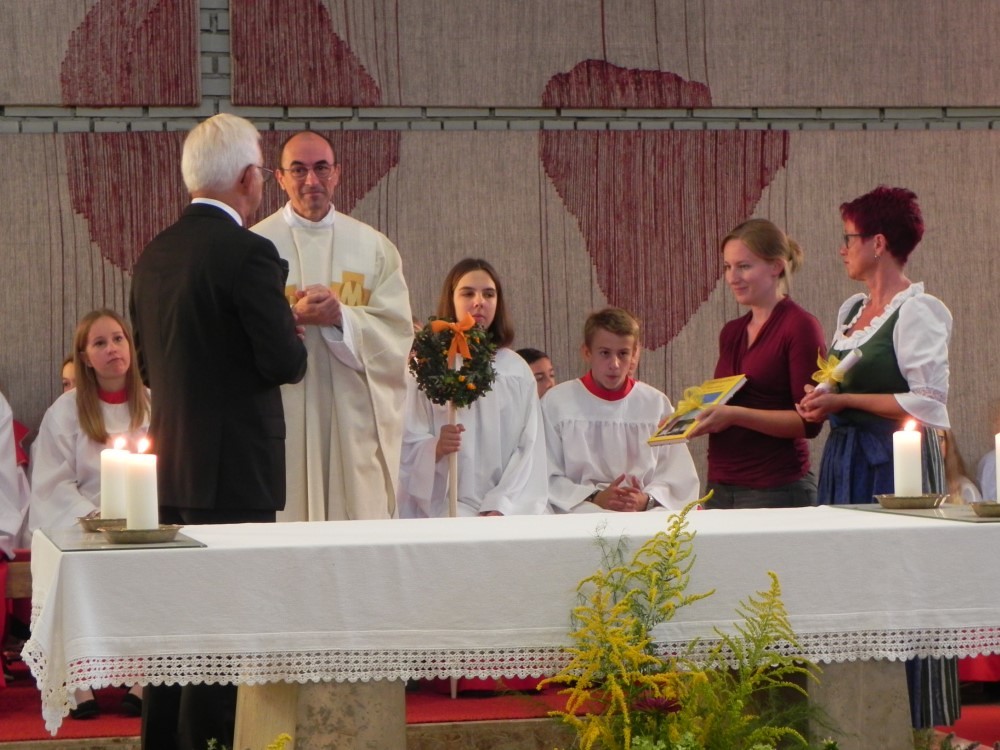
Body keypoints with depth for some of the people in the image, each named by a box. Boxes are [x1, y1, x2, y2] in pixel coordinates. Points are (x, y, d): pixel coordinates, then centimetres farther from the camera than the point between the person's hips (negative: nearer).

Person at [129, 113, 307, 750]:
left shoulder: (155, 255, 8)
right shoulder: (249, 254, -16)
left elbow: (148, 364, 13)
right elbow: (285, 362, -17)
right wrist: (293, 335, 4)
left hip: (170, 464, 8)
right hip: (235, 466, -8)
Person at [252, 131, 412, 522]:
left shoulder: (374, 247, 11)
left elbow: (398, 332, 1)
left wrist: (341, 316, -16)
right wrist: (293, 317, -21)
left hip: (354, 419, 2)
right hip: (283, 419, -2)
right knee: (287, 518, -5)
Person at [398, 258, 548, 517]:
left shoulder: (518, 371, 13)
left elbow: (529, 449, 4)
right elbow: (408, 451, 0)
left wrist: (501, 508, -11)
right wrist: (436, 448, -23)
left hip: (510, 508, 2)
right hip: (446, 510, -2)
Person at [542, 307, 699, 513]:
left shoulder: (656, 403, 14)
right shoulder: (556, 403, 8)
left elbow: (678, 476, 7)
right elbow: (548, 479, 0)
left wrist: (646, 500, -12)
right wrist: (595, 498, -13)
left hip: (648, 513, 2)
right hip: (581, 514, -1)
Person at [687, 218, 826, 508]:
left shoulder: (801, 326, -7)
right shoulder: (731, 332, 14)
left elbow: (809, 421, -13)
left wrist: (735, 415, -21)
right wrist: (701, 411, 3)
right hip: (720, 486, 6)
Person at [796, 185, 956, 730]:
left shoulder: (918, 312, -10)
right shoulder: (851, 311, 16)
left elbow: (928, 404, -16)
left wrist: (844, 400, -16)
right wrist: (822, 401, 2)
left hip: (894, 463, -8)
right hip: (845, 460, 8)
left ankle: (910, 721, 1)